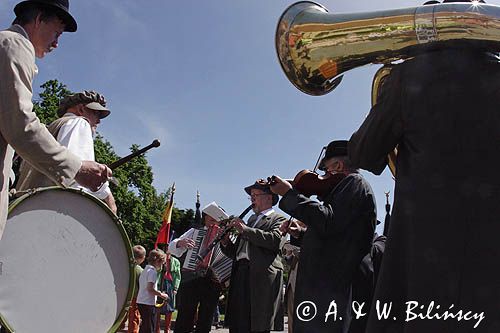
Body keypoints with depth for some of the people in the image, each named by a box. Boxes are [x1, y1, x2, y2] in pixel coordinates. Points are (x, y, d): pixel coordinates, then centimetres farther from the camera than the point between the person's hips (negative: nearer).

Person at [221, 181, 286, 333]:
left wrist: (245, 230, -13)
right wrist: (225, 242, 5)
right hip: (240, 277, 6)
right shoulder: (250, 220, 26)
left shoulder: (279, 219, 7)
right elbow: (236, 252, 25)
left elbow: (275, 240, -15)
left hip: (264, 277, -6)